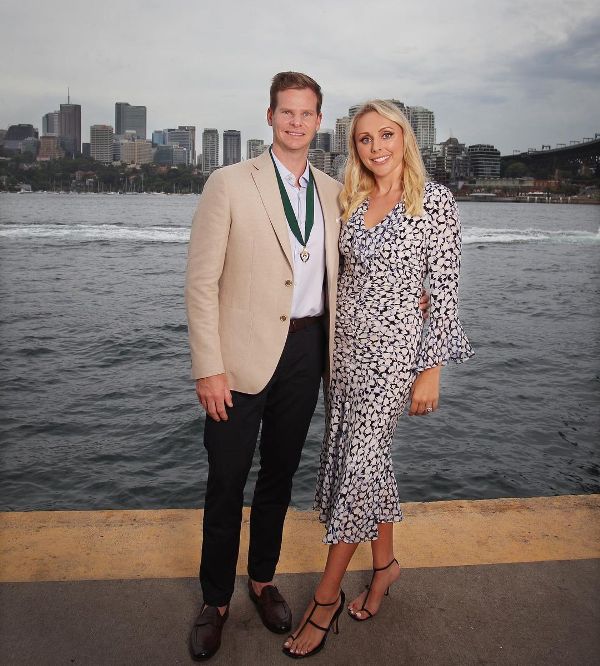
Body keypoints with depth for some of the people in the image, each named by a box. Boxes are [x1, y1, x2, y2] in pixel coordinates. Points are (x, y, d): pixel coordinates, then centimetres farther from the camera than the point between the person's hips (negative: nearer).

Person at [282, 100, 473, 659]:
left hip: (392, 345, -6)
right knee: (366, 455, 13)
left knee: (359, 460, -4)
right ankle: (385, 561, 34)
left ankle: (327, 595, 11)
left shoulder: (434, 200, -8)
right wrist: (326, 342, 14)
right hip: (344, 341, 6)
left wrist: (432, 370, -12)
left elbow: (445, 288, -9)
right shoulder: (350, 200, 8)